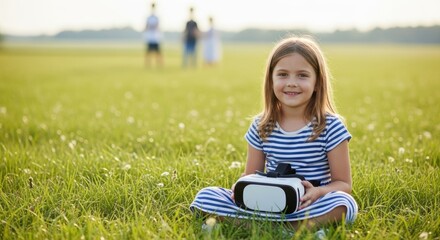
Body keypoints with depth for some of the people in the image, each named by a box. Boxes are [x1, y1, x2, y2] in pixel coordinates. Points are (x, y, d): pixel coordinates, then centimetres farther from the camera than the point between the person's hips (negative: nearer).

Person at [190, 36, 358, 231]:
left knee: (343, 204, -35)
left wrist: (318, 192, -24)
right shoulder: (261, 127, 4)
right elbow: (251, 175, 14)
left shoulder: (330, 127, -4)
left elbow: (343, 184, -1)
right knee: (205, 197, -15)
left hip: (308, 207, -3)